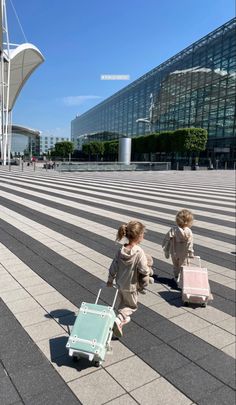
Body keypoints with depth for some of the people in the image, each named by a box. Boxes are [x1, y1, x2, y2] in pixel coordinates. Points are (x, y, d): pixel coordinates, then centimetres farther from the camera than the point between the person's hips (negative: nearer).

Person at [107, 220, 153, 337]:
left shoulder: (121, 250, -12)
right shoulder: (139, 252, -29)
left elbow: (113, 267, -4)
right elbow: (144, 271, -25)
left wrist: (110, 279, 11)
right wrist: (149, 269, -2)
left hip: (120, 283, 6)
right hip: (131, 285, -5)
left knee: (123, 301, 29)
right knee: (131, 305, 16)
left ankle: (124, 318, 50)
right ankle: (119, 320, -3)